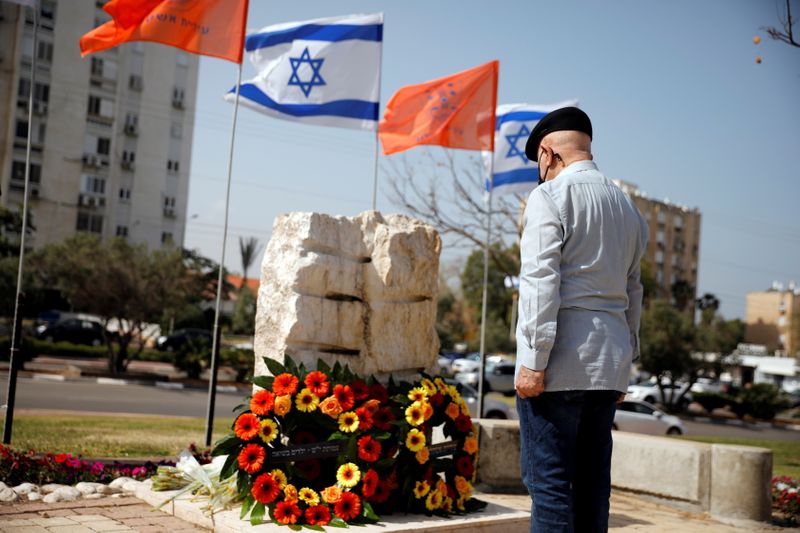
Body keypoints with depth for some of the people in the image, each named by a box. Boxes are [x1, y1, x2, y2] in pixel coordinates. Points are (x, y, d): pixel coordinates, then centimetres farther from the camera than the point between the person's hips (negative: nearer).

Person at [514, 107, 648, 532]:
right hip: (609, 365, 7)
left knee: (548, 479, -4)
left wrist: (533, 361, -14)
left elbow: (540, 282, -13)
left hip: (561, 363, -7)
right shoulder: (627, 208, 19)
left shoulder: (550, 197, -4)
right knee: (592, 482, 11)